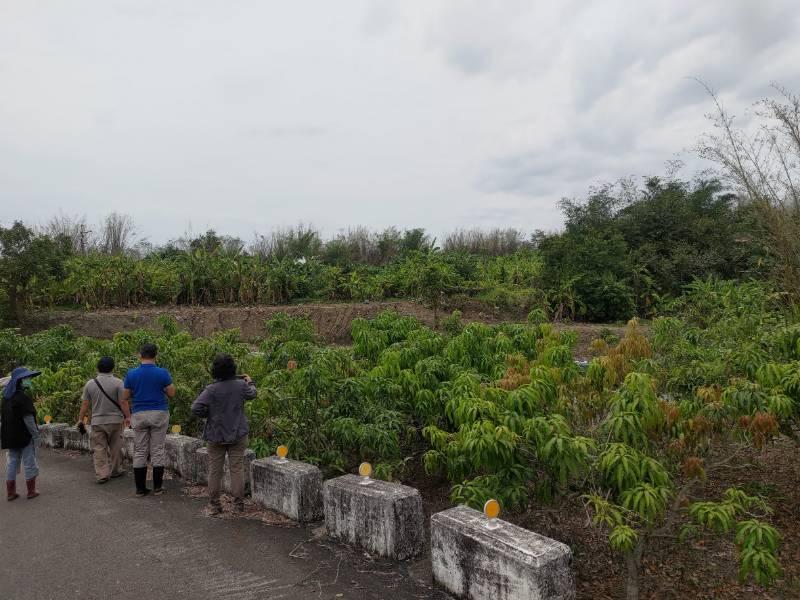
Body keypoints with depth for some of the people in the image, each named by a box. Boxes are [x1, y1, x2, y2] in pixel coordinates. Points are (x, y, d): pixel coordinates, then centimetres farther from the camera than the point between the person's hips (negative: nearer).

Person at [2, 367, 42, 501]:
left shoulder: (6, 397, 7)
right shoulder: (24, 397, -19)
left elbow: (4, 417, 15)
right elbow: (28, 418, -20)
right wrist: (35, 435, -14)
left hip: (10, 436, 8)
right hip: (24, 436, -8)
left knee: (12, 462, 15)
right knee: (30, 464, 4)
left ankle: (10, 493, 20)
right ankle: (31, 491, 12)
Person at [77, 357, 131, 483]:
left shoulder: (90, 384, 1)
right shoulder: (117, 383, -9)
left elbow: (84, 404, 3)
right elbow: (123, 402, -12)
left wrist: (81, 419, 12)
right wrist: (128, 416, -3)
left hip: (97, 421, 2)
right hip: (115, 420, -2)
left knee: (99, 449, 5)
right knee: (115, 448, 11)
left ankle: (101, 475, -1)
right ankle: (115, 471, 21)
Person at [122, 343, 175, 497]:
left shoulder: (131, 374, -2)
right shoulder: (162, 373, -7)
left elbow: (125, 397, 4)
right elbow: (171, 393, -1)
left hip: (139, 415, 2)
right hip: (159, 414, -1)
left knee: (140, 451, 8)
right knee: (158, 450, 5)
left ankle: (140, 488, 11)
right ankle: (157, 487, 8)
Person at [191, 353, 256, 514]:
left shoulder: (211, 389, -14)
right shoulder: (240, 385, -8)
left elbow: (196, 408, -22)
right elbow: (251, 394, 13)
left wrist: (207, 415, -2)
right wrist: (250, 383, 33)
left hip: (216, 436, -1)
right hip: (237, 435, 1)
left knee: (214, 470, 9)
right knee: (237, 468, 7)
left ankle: (214, 504, 16)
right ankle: (239, 503, 11)